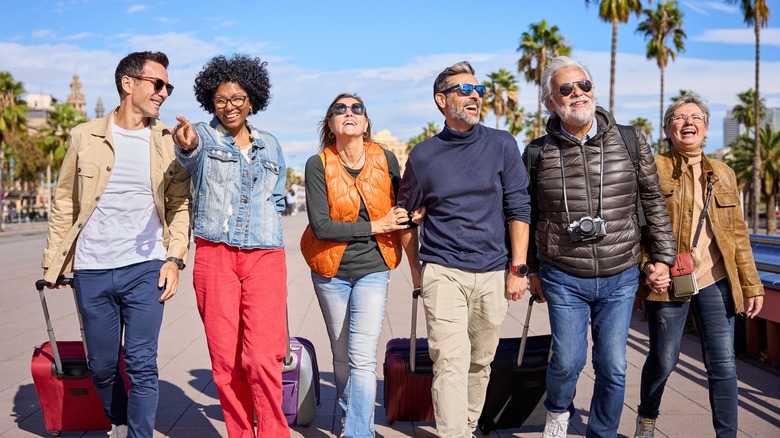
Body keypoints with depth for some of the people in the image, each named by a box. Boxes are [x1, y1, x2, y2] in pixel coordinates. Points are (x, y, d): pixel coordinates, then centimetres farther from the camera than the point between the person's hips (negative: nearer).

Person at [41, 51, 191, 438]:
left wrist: (174, 258, -6)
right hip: (91, 273, 1)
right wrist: (53, 260, 4)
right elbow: (64, 203, 8)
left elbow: (180, 205, 4)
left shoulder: (168, 142, 4)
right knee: (101, 365, 13)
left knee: (142, 365, -5)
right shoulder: (85, 137, 4)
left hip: (146, 269, -1)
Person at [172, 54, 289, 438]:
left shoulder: (270, 145, 15)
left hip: (265, 257, 1)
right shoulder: (205, 136, 5)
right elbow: (190, 156, -21)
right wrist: (187, 144, -43)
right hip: (215, 256, -1)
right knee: (225, 360, 1)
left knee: (262, 357, -9)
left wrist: (261, 219, 5)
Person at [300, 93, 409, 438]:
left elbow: (401, 207, 14)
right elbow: (320, 226, -17)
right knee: (342, 357, 13)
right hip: (331, 270, 1)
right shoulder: (318, 165, -9)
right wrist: (376, 227, -17)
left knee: (362, 358, -10)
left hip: (372, 270, 0)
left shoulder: (385, 159, -4)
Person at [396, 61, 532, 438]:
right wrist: (416, 270, 13)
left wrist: (518, 269, -4)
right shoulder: (423, 155, 3)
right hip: (443, 273, -1)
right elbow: (406, 215, 13)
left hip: (493, 274, 2)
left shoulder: (502, 145, 3)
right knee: (451, 362, -11)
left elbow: (519, 209, 1)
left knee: (480, 363, 13)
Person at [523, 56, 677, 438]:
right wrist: (532, 269, 12)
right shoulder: (538, 153, -1)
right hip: (563, 280, -1)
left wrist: (662, 256, 4)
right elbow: (527, 216, 9)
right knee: (568, 360, -1)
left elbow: (652, 201, 7)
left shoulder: (630, 142, 1)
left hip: (620, 278, 1)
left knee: (613, 367, 5)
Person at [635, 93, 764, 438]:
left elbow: (738, 234, 13)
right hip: (668, 280, -3)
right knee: (664, 360, 8)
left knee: (723, 365, 0)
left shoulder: (724, 174, 13)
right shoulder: (654, 168, -1)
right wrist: (648, 268, -16)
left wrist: (751, 284, 9)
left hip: (715, 280, 3)